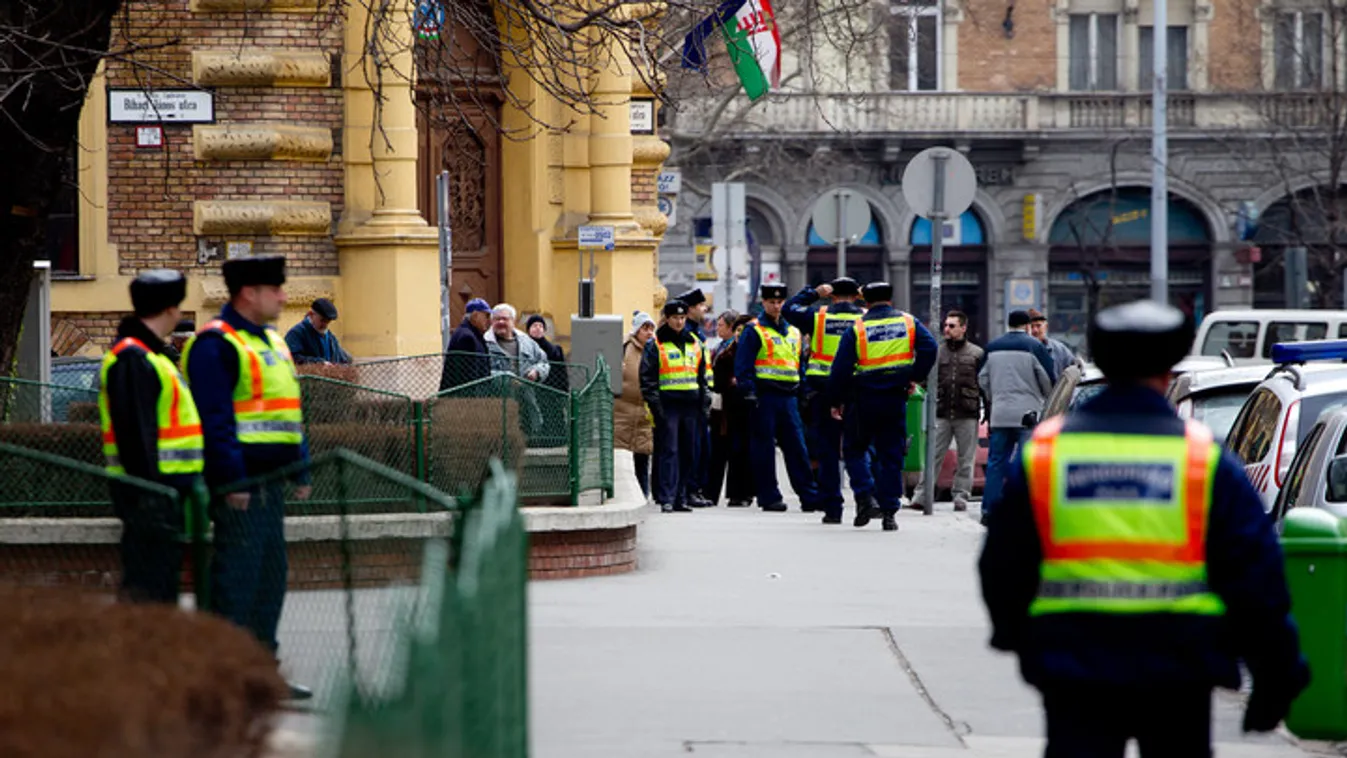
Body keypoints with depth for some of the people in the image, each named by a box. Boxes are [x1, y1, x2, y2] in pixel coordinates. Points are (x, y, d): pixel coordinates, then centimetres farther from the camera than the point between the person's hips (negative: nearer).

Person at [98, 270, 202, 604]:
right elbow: (134, 433, -21)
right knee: (146, 589, -11)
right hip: (152, 493, -11)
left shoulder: (150, 356, 19)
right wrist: (147, 495, -24)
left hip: (167, 489, 11)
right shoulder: (132, 359, -15)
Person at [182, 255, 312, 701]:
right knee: (237, 575, -7)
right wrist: (232, 479, -22)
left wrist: (300, 471, 18)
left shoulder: (270, 343, 19)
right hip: (238, 484, -10)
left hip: (270, 481, 10)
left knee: (272, 575, 12)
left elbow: (290, 413, 24)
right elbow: (215, 420, -18)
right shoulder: (215, 345, -12)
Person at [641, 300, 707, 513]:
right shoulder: (655, 344, 0)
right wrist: (654, 403, -13)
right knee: (669, 451, -10)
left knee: (687, 452, 6)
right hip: (667, 405, -5)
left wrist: (704, 400, 14)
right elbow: (647, 377, -5)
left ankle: (682, 497, 13)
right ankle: (666, 498, -13)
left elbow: (702, 374, 22)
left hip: (690, 404, 5)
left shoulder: (694, 343, 16)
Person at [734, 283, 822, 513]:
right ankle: (769, 498, 2)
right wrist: (749, 393, -16)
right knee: (764, 449, -2)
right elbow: (743, 365, -7)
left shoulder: (793, 332, 19)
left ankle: (809, 497, 3)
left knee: (797, 448, 3)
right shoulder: (754, 331, -1)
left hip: (789, 397, 5)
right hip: (764, 396, -5)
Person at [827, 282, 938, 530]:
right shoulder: (909, 323, 4)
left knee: (855, 449, 13)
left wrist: (836, 401, 3)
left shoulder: (856, 329, -2)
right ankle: (889, 512, 5)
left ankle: (865, 497, -6)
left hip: (863, 400, -2)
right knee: (891, 456, 8)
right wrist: (914, 377, 2)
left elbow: (841, 369, -6)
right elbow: (929, 349, -8)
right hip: (896, 398, 2)